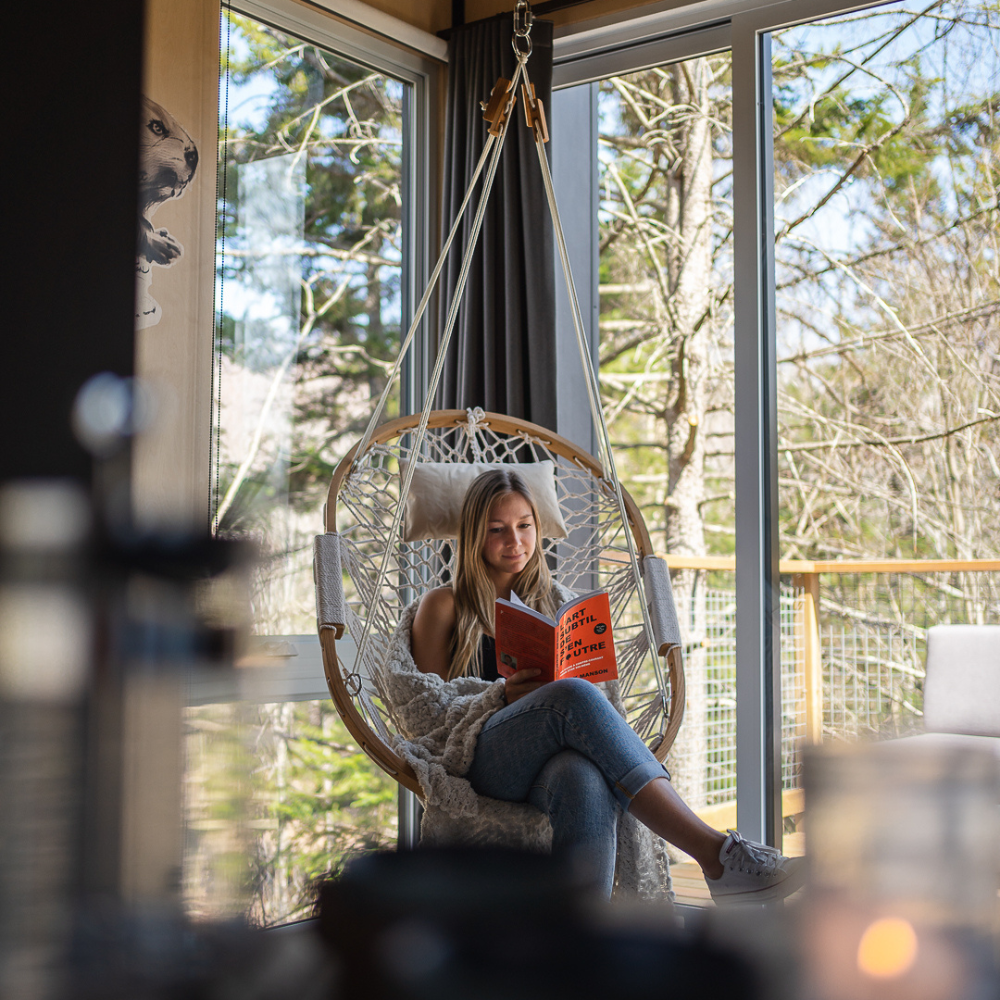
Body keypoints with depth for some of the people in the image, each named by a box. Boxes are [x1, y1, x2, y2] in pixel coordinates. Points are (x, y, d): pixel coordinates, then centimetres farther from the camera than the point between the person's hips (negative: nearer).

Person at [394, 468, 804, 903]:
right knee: (573, 696, -36)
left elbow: (590, 679, 23)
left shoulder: (556, 602, 28)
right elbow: (428, 708, 9)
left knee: (583, 779, -40)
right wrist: (501, 696, -11)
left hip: (554, 763, 3)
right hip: (477, 761, -2)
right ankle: (715, 854, -42)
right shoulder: (443, 606, 18)